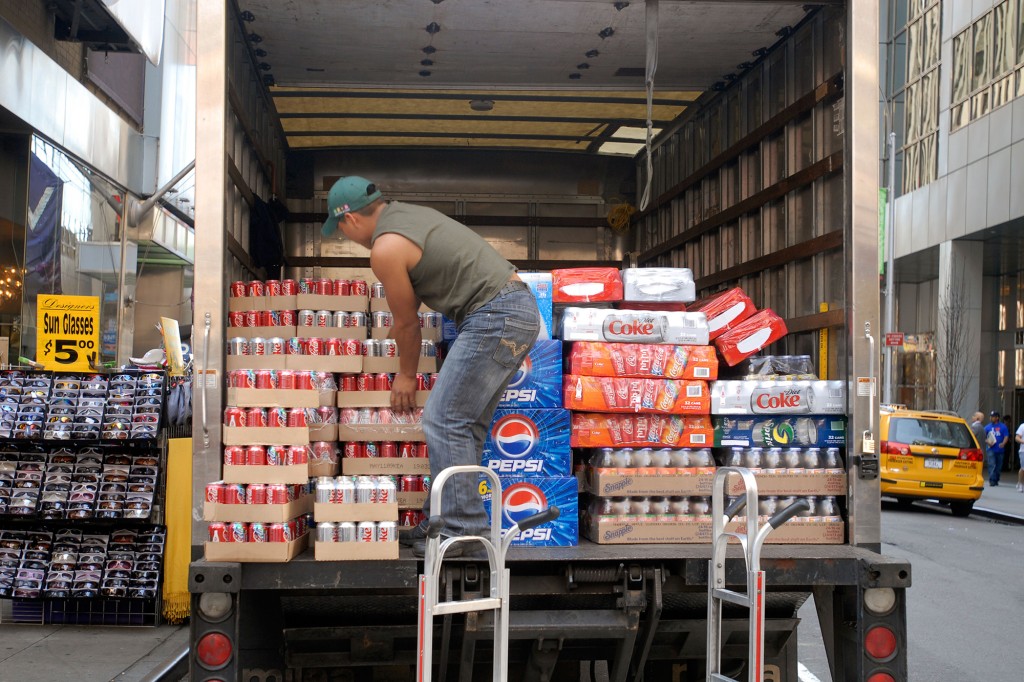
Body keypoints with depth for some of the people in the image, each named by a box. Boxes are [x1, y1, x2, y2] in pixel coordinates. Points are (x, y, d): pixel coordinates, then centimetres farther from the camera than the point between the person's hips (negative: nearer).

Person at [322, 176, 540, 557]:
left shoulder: (386, 249, -10)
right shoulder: (407, 213, 17)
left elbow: (407, 323, 2)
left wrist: (406, 375, 17)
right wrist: (399, 321, 48)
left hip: (496, 317, -10)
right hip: (520, 307, 10)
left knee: (444, 422, -7)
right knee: (465, 425, 12)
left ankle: (462, 533, -6)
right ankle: (444, 522, 17)